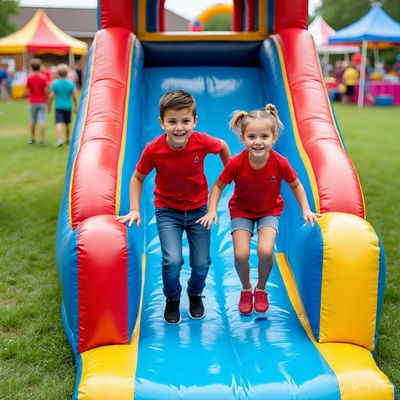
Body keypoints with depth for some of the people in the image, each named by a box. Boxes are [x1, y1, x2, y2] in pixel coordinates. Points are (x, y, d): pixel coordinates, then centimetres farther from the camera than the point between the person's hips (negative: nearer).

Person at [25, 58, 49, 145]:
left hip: (33, 102, 2)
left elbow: (28, 90, 1)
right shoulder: (43, 77, -7)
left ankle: (32, 138, 22)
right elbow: (46, 90, -8)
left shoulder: (29, 77, -3)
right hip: (42, 102, -2)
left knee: (33, 121, 14)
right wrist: (47, 99, 6)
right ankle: (42, 140, -9)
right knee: (42, 120, -3)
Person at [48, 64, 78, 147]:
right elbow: (75, 96, -5)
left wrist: (49, 106, 7)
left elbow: (51, 96, -7)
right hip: (68, 106, 2)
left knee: (59, 123, -10)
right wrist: (75, 107, 6)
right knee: (68, 123, 18)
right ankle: (67, 140, 31)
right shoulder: (71, 83, -2)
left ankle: (60, 139, -30)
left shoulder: (55, 83, -6)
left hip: (59, 106, -2)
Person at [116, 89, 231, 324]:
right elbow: (138, 178, -5)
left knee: (201, 264, 0)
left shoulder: (202, 142, -20)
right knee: (172, 261, -18)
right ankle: (172, 300, 14)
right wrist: (135, 210, -11)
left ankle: (195, 294, 35)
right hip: (167, 211, -1)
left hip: (198, 210, 1)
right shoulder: (154, 150, -21)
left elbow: (222, 146, 4)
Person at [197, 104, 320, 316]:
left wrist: (306, 209, -9)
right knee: (241, 254, -16)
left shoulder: (280, 163, -24)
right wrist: (212, 211, -21)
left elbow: (296, 185, -4)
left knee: (265, 251, -21)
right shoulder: (236, 164, -26)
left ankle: (261, 289, 10)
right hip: (241, 211, 0)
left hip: (270, 211, 0)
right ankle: (246, 289, 17)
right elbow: (218, 186, -10)